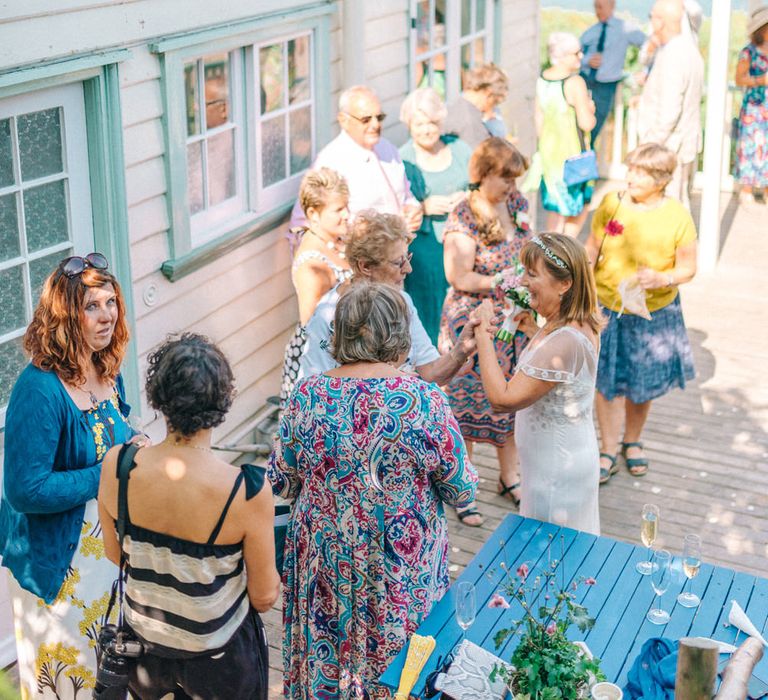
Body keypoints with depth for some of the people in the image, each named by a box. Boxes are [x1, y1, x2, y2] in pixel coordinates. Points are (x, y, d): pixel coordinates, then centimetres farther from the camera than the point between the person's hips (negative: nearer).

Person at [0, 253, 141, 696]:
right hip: (59, 558, -7)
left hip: (111, 540, 8)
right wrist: (106, 474, -25)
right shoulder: (39, 390, -27)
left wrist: (134, 444, -5)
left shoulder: (107, 369, -2)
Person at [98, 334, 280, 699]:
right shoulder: (248, 490, -30)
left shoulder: (116, 466, -21)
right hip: (218, 659, -3)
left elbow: (115, 554, -2)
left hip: (142, 645, 3)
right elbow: (264, 596, -16)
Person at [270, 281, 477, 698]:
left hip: (324, 566, 2)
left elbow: (281, 484, -2)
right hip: (402, 572, -2)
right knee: (398, 658, 21)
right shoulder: (425, 401, -20)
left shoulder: (307, 396, -13)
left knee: (327, 659, 23)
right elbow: (461, 493, -11)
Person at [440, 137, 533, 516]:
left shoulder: (515, 202, 2)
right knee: (469, 403, 6)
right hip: (474, 324, -6)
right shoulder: (463, 220, -20)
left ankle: (509, 476, 32)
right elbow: (460, 277, -21)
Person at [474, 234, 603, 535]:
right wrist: (532, 329, 9)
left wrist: (482, 335, -25)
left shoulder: (564, 341, -32)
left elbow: (502, 398, -31)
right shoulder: (578, 325, -1)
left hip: (557, 471, -9)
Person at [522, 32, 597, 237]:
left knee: (555, 206, 20)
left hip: (548, 149, 7)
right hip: (572, 151, -7)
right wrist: (590, 109, -2)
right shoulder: (575, 83, -23)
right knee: (579, 206, 10)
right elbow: (586, 123, -23)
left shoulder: (542, 79, 0)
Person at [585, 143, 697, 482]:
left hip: (654, 313, 0)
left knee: (643, 383, 15)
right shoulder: (611, 204, -8)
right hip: (608, 309, 0)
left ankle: (632, 442, 40)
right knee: (607, 382, 7)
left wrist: (661, 279, -25)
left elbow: (688, 268, -5)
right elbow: (591, 252, 0)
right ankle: (608, 451, 25)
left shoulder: (677, 216, -11)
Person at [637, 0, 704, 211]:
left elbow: (669, 111, -26)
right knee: (680, 204, 17)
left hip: (669, 146, -10)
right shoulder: (689, 48, 9)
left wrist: (652, 146, -18)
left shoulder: (671, 56, -22)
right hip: (686, 141, 10)